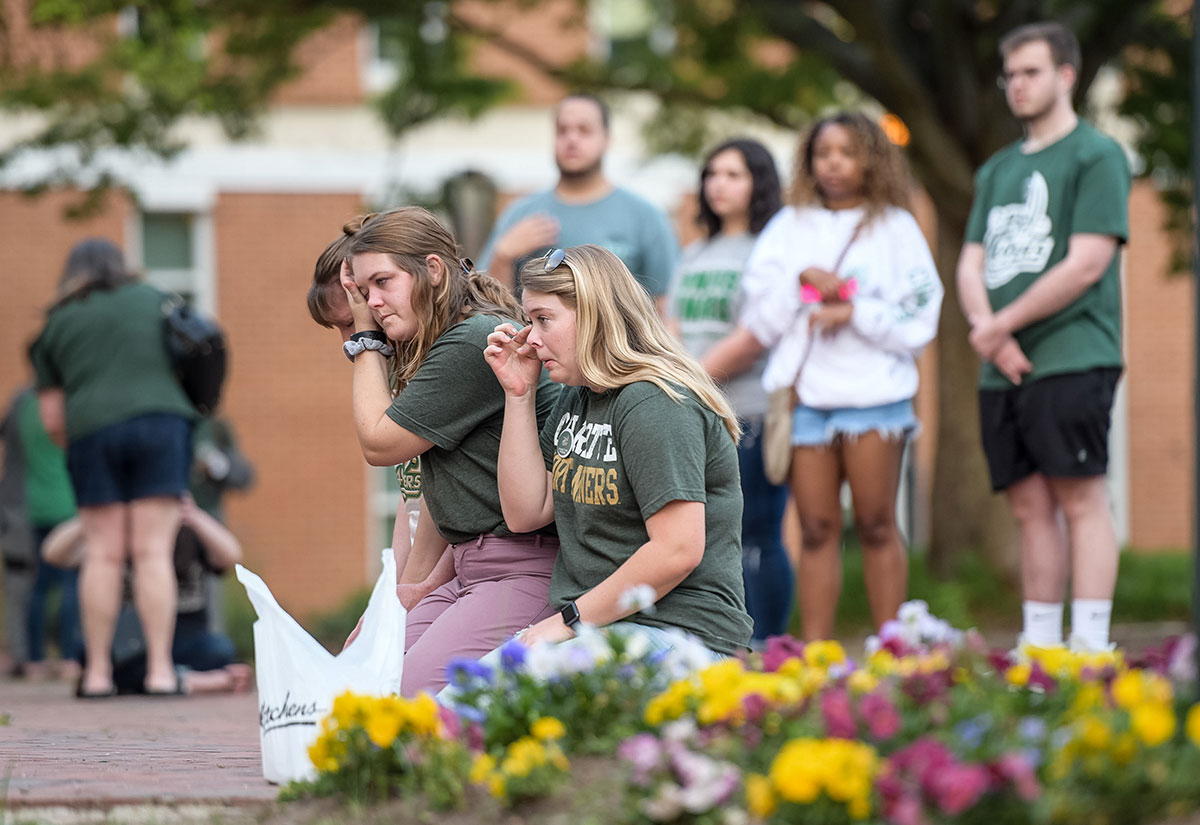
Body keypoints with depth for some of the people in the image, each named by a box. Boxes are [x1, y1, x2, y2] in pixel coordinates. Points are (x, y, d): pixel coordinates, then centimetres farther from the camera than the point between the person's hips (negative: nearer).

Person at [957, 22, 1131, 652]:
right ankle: (1038, 649, 8)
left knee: (1080, 499, -10)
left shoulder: (1096, 155, -1)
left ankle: (1090, 649, -12)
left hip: (1071, 359, -7)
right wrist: (986, 328, -5)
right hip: (1003, 367, 7)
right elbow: (971, 265, 16)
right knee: (1029, 508, 6)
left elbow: (1086, 265, -10)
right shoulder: (998, 170, 21)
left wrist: (1003, 324, -8)